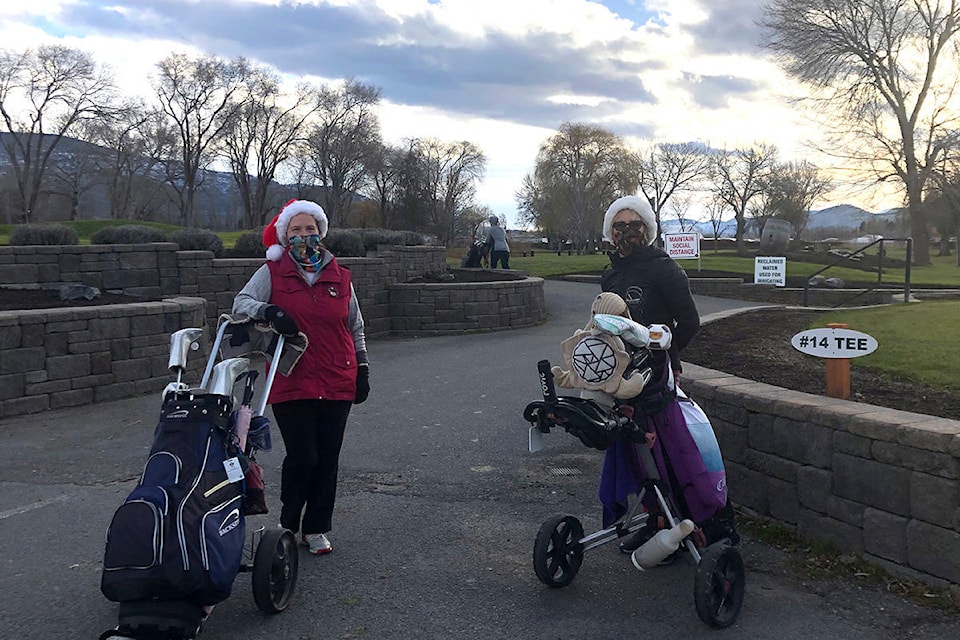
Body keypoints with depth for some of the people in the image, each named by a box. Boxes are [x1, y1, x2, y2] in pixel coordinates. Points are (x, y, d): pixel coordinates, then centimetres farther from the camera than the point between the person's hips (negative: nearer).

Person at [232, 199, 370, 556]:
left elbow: (355, 328, 18)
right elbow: (241, 302, -4)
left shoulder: (340, 278, 11)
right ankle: (288, 525, 17)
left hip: (337, 385, 3)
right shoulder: (272, 272, 4)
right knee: (302, 457, -6)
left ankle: (316, 529, 22)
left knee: (327, 459, 7)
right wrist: (268, 311, -24)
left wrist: (362, 369, 15)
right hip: (291, 384, -3)